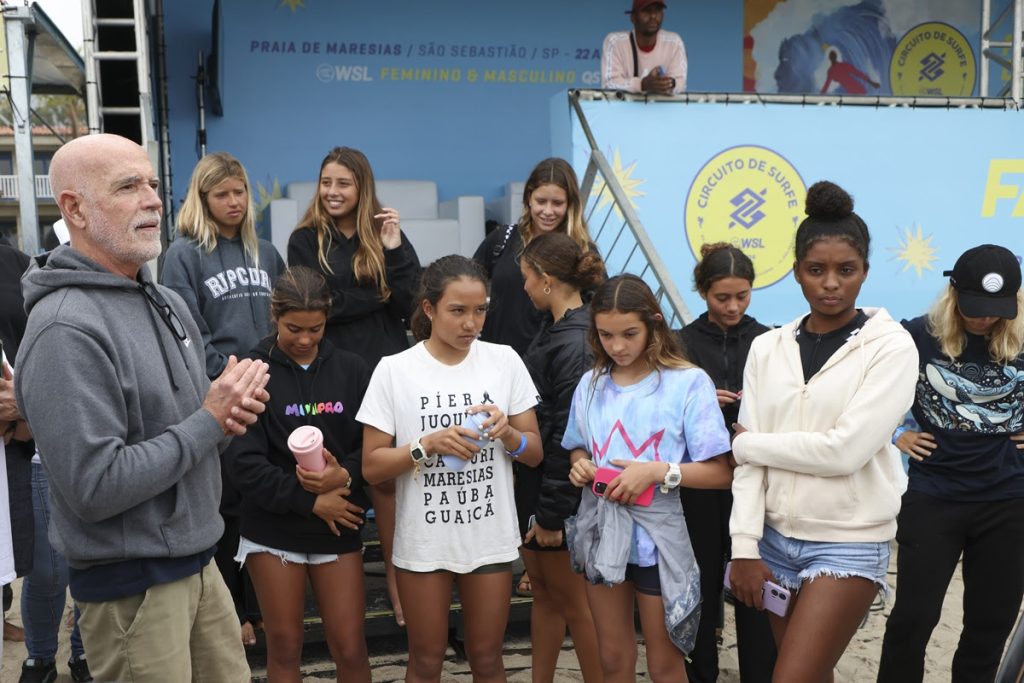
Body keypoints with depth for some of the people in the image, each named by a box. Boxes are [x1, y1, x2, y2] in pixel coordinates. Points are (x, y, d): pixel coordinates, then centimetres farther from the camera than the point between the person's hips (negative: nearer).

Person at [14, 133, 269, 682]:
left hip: (199, 562, 8)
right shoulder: (66, 331, -21)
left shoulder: (168, 303, 7)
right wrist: (209, 421, -18)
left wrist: (233, 407, -4)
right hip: (130, 588, -8)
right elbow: (95, 487, -26)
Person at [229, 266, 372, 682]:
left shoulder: (352, 370, 0)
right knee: (284, 646, 11)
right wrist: (310, 501, -15)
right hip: (273, 528, -1)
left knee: (350, 648, 4)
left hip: (339, 527, 1)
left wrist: (345, 475, -20)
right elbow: (244, 462, -11)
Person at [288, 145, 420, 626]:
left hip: (386, 369, 1)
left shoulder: (386, 234, 8)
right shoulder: (306, 241, 4)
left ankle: (395, 574, 15)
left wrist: (395, 251, -11)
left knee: (387, 477, 3)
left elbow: (408, 305, -1)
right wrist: (377, 297, -6)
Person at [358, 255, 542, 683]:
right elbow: (371, 467, -7)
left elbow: (534, 453, 2)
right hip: (423, 542, -1)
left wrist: (507, 434, -18)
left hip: (491, 539, 2)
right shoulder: (395, 370, -8)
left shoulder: (505, 361, -3)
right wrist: (427, 446, -22)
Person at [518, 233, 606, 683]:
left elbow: (570, 437, -22)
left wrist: (552, 513, -18)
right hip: (531, 482, 9)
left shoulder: (576, 344, -21)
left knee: (571, 602, 6)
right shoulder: (553, 330, 7)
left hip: (557, 495, -9)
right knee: (543, 592, 19)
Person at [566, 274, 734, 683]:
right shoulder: (591, 384, 4)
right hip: (600, 532, 4)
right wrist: (580, 466, -7)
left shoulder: (689, 383, -12)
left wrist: (658, 471, -24)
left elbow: (721, 473, -12)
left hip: (656, 534, -4)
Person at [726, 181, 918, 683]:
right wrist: (745, 545, -8)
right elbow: (750, 458, 0)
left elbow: (845, 450, -18)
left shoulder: (891, 346, -8)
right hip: (776, 538, 4)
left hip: (850, 545, -4)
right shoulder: (767, 348, 4)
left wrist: (748, 443, -8)